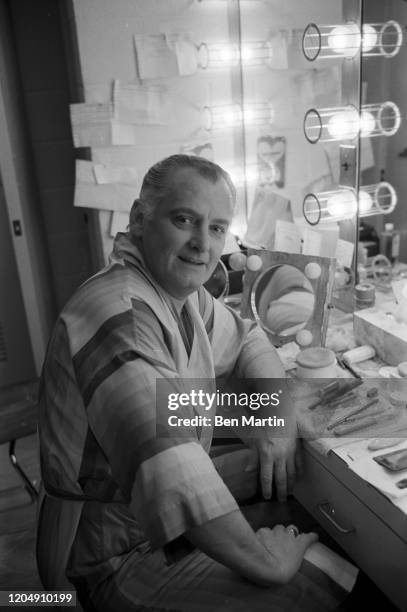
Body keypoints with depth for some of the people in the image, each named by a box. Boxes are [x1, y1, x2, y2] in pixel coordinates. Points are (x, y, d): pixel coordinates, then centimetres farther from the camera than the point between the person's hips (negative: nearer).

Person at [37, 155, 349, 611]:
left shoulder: (183, 291, 2)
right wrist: (263, 561, -27)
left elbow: (247, 339, 15)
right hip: (122, 553, -9)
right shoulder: (119, 312, -29)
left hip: (178, 517, 9)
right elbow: (163, 461, -39)